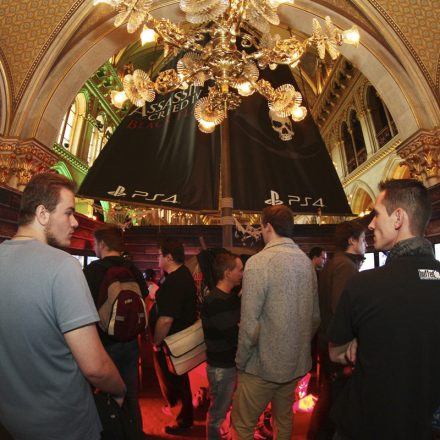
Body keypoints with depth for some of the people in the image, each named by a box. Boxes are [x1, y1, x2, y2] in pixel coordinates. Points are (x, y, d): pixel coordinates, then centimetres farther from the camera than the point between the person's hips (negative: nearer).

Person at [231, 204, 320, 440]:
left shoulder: (259, 262, -21)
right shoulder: (306, 261, -2)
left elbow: (250, 324, -21)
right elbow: (315, 316, 5)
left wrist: (241, 361, -6)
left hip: (264, 366, -6)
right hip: (296, 363, 7)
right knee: (284, 420, 26)